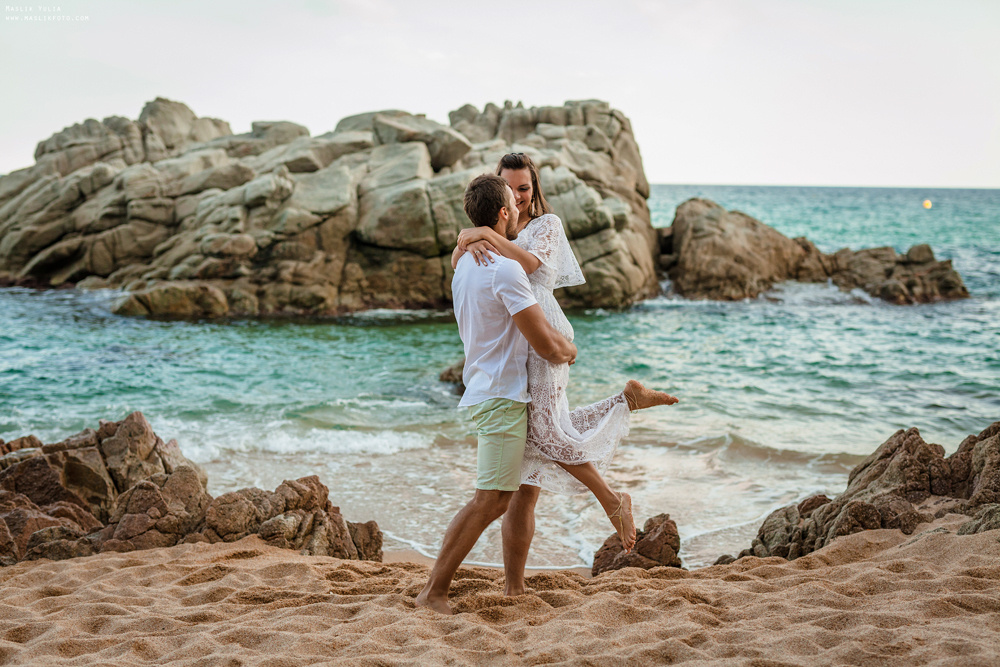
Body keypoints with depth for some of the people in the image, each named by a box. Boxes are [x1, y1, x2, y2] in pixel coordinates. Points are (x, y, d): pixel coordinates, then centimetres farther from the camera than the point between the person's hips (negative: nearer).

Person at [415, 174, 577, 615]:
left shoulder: (465, 264, 13)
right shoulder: (505, 268, -18)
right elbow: (545, 345, -17)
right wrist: (569, 351, 5)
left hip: (484, 392, 10)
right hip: (502, 396, -10)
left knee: (498, 498, 17)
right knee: (489, 500, -8)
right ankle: (434, 592, -6)